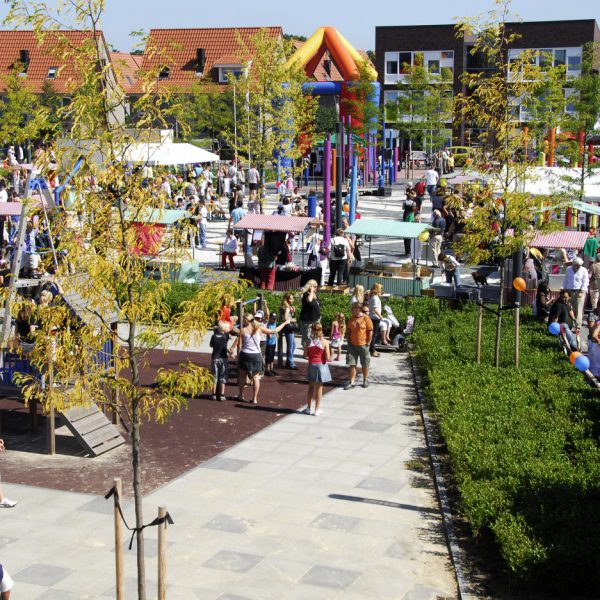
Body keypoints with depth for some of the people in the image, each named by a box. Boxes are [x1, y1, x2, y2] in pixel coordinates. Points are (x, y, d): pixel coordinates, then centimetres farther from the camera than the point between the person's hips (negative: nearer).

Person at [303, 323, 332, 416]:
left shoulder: (309, 341, -6)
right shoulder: (325, 342, -13)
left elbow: (305, 355, -1)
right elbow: (328, 358, -14)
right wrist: (331, 358, 7)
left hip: (311, 365, 2)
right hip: (321, 365, -2)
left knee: (311, 386, 16)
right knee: (319, 387, 7)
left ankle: (309, 408, 21)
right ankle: (317, 409, 11)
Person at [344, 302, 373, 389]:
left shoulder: (366, 318, -10)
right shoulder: (351, 319, 5)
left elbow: (370, 331, -8)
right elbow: (348, 330, 14)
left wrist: (368, 343, -10)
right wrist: (349, 341, 6)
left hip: (363, 345, -4)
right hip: (352, 345, 4)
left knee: (365, 364, 9)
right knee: (352, 363, 1)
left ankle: (365, 380, 26)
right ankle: (352, 382, 6)